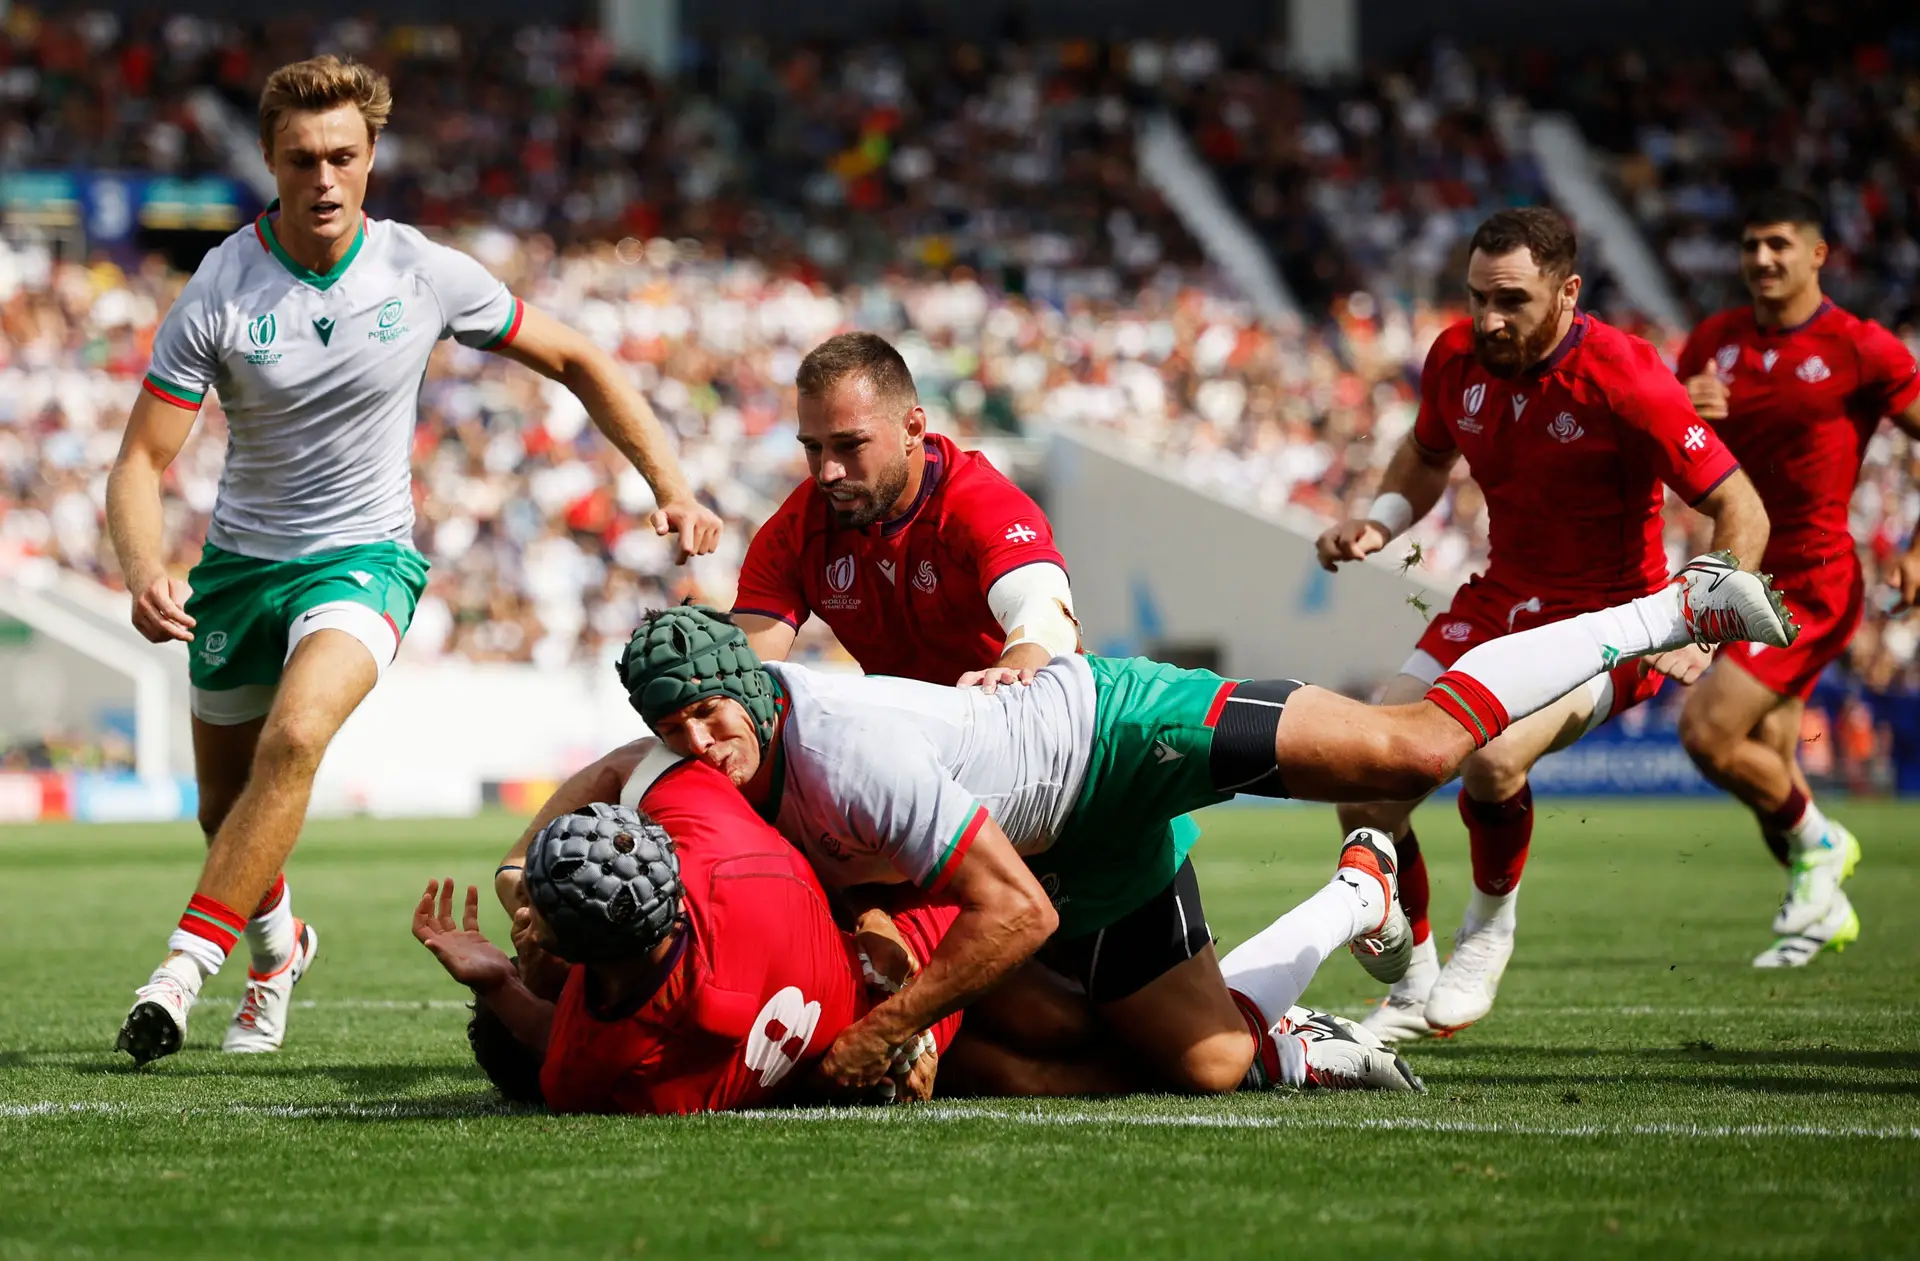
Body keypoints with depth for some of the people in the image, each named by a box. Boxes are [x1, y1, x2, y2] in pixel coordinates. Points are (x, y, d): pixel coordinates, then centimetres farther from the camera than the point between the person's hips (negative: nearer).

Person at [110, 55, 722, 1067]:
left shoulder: (426, 276, -12)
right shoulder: (219, 292, -15)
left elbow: (576, 362, 2)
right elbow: (140, 461, -13)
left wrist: (669, 486, -5)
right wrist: (146, 575, -32)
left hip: (363, 556, -2)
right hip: (242, 557, 2)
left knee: (294, 737, -30)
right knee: (224, 808, 13)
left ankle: (185, 966, -26)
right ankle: (277, 944, 46)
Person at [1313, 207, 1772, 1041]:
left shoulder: (1623, 381, -23)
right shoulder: (1457, 357, -6)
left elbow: (1741, 511, -18)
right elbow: (1427, 455, 17)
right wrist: (1379, 521, -3)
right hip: (1499, 599, 6)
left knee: (1493, 759, -33)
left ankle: (1490, 930, -1)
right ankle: (1414, 991, 16)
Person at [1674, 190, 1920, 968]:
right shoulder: (1714, 343, 6)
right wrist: (1681, 414, -14)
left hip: (1813, 583, -6)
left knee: (1708, 733, -19)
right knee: (1768, 768, 13)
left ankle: (1816, 845, 5)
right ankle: (1821, 909, 32)